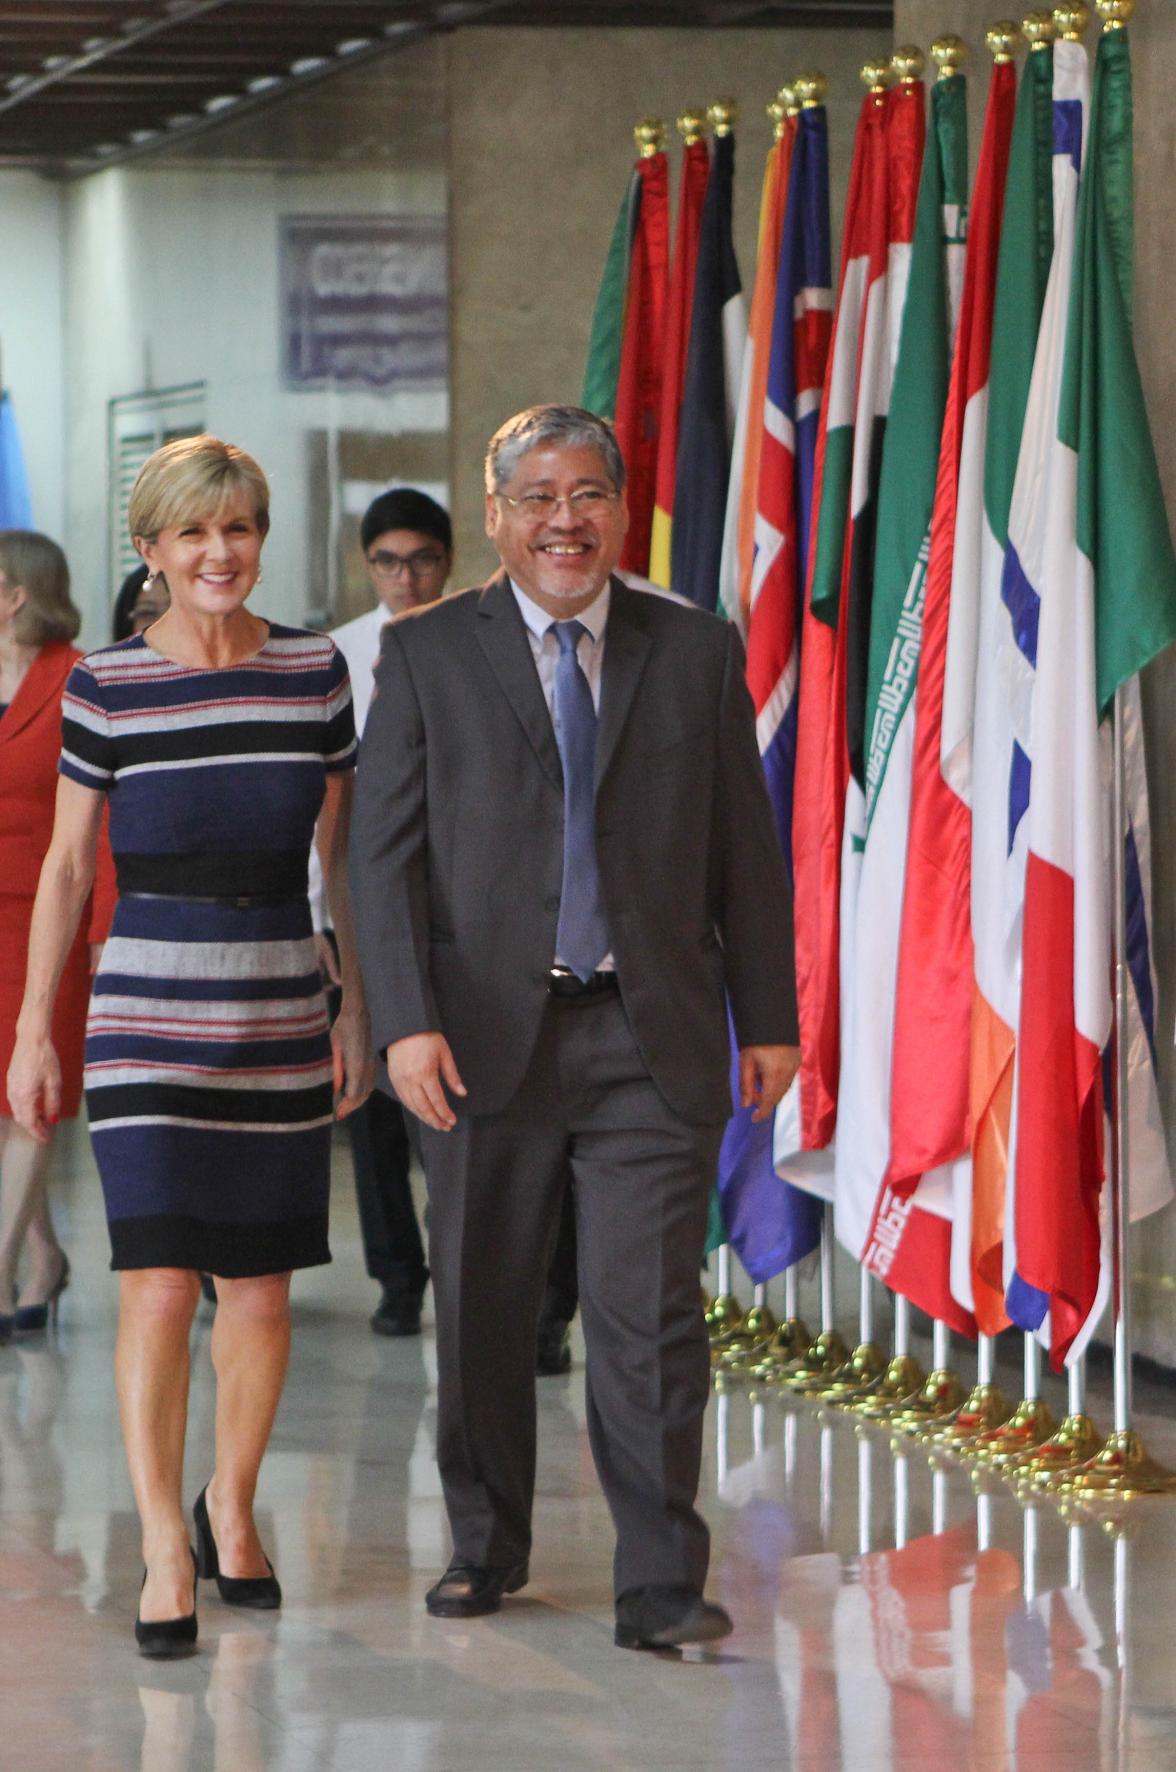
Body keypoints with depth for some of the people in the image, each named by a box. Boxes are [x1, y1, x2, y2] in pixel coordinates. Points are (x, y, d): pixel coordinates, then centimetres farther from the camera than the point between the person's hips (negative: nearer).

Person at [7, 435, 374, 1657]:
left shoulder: (315, 672, 4)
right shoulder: (103, 687, -2)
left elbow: (340, 852, 12)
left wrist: (359, 1005, 10)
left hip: (279, 1024, 2)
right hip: (145, 1022, -2)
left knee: (259, 1289, 7)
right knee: (157, 1289, -10)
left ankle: (230, 1506, 29)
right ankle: (165, 1553, -3)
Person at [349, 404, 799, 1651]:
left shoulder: (698, 652, 8)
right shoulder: (427, 655, 4)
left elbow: (746, 850, 10)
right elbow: (383, 851, 0)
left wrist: (768, 1019, 7)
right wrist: (405, 1023, -11)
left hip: (653, 1040, 0)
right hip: (487, 1034, 1)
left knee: (650, 1316, -7)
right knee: (480, 1312, 10)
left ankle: (660, 1585, -4)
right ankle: (485, 1547, 27)